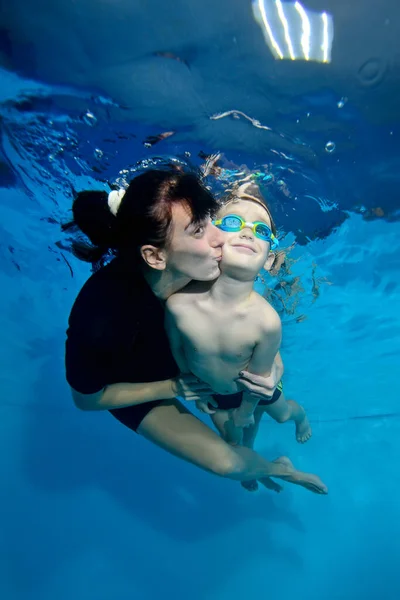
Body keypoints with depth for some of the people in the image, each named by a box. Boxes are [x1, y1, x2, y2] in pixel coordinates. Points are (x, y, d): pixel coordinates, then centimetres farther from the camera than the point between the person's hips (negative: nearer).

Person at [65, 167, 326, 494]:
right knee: (227, 462, -8)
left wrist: (273, 366, -27)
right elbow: (87, 398, -22)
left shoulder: (204, 270, -30)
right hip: (134, 389, -4)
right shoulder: (104, 313, -42)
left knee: (264, 374, 2)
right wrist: (174, 387, -23)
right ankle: (272, 468, 29)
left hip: (186, 353, 5)